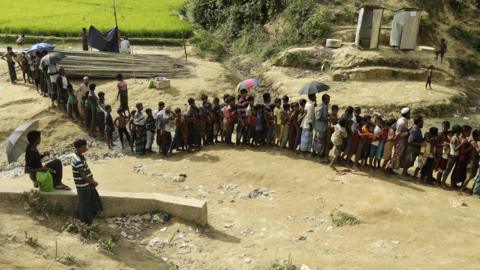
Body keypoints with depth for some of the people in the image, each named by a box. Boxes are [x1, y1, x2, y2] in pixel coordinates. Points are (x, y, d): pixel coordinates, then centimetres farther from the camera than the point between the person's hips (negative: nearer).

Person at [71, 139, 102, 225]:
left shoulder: (81, 155, 0)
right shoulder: (78, 161, -30)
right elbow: (83, 176, -24)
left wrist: (92, 180, 3)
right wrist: (93, 182, -11)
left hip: (87, 183, 9)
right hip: (83, 185, -9)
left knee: (93, 198, 21)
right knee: (84, 202, 9)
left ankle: (91, 214, 40)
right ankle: (86, 221, 28)